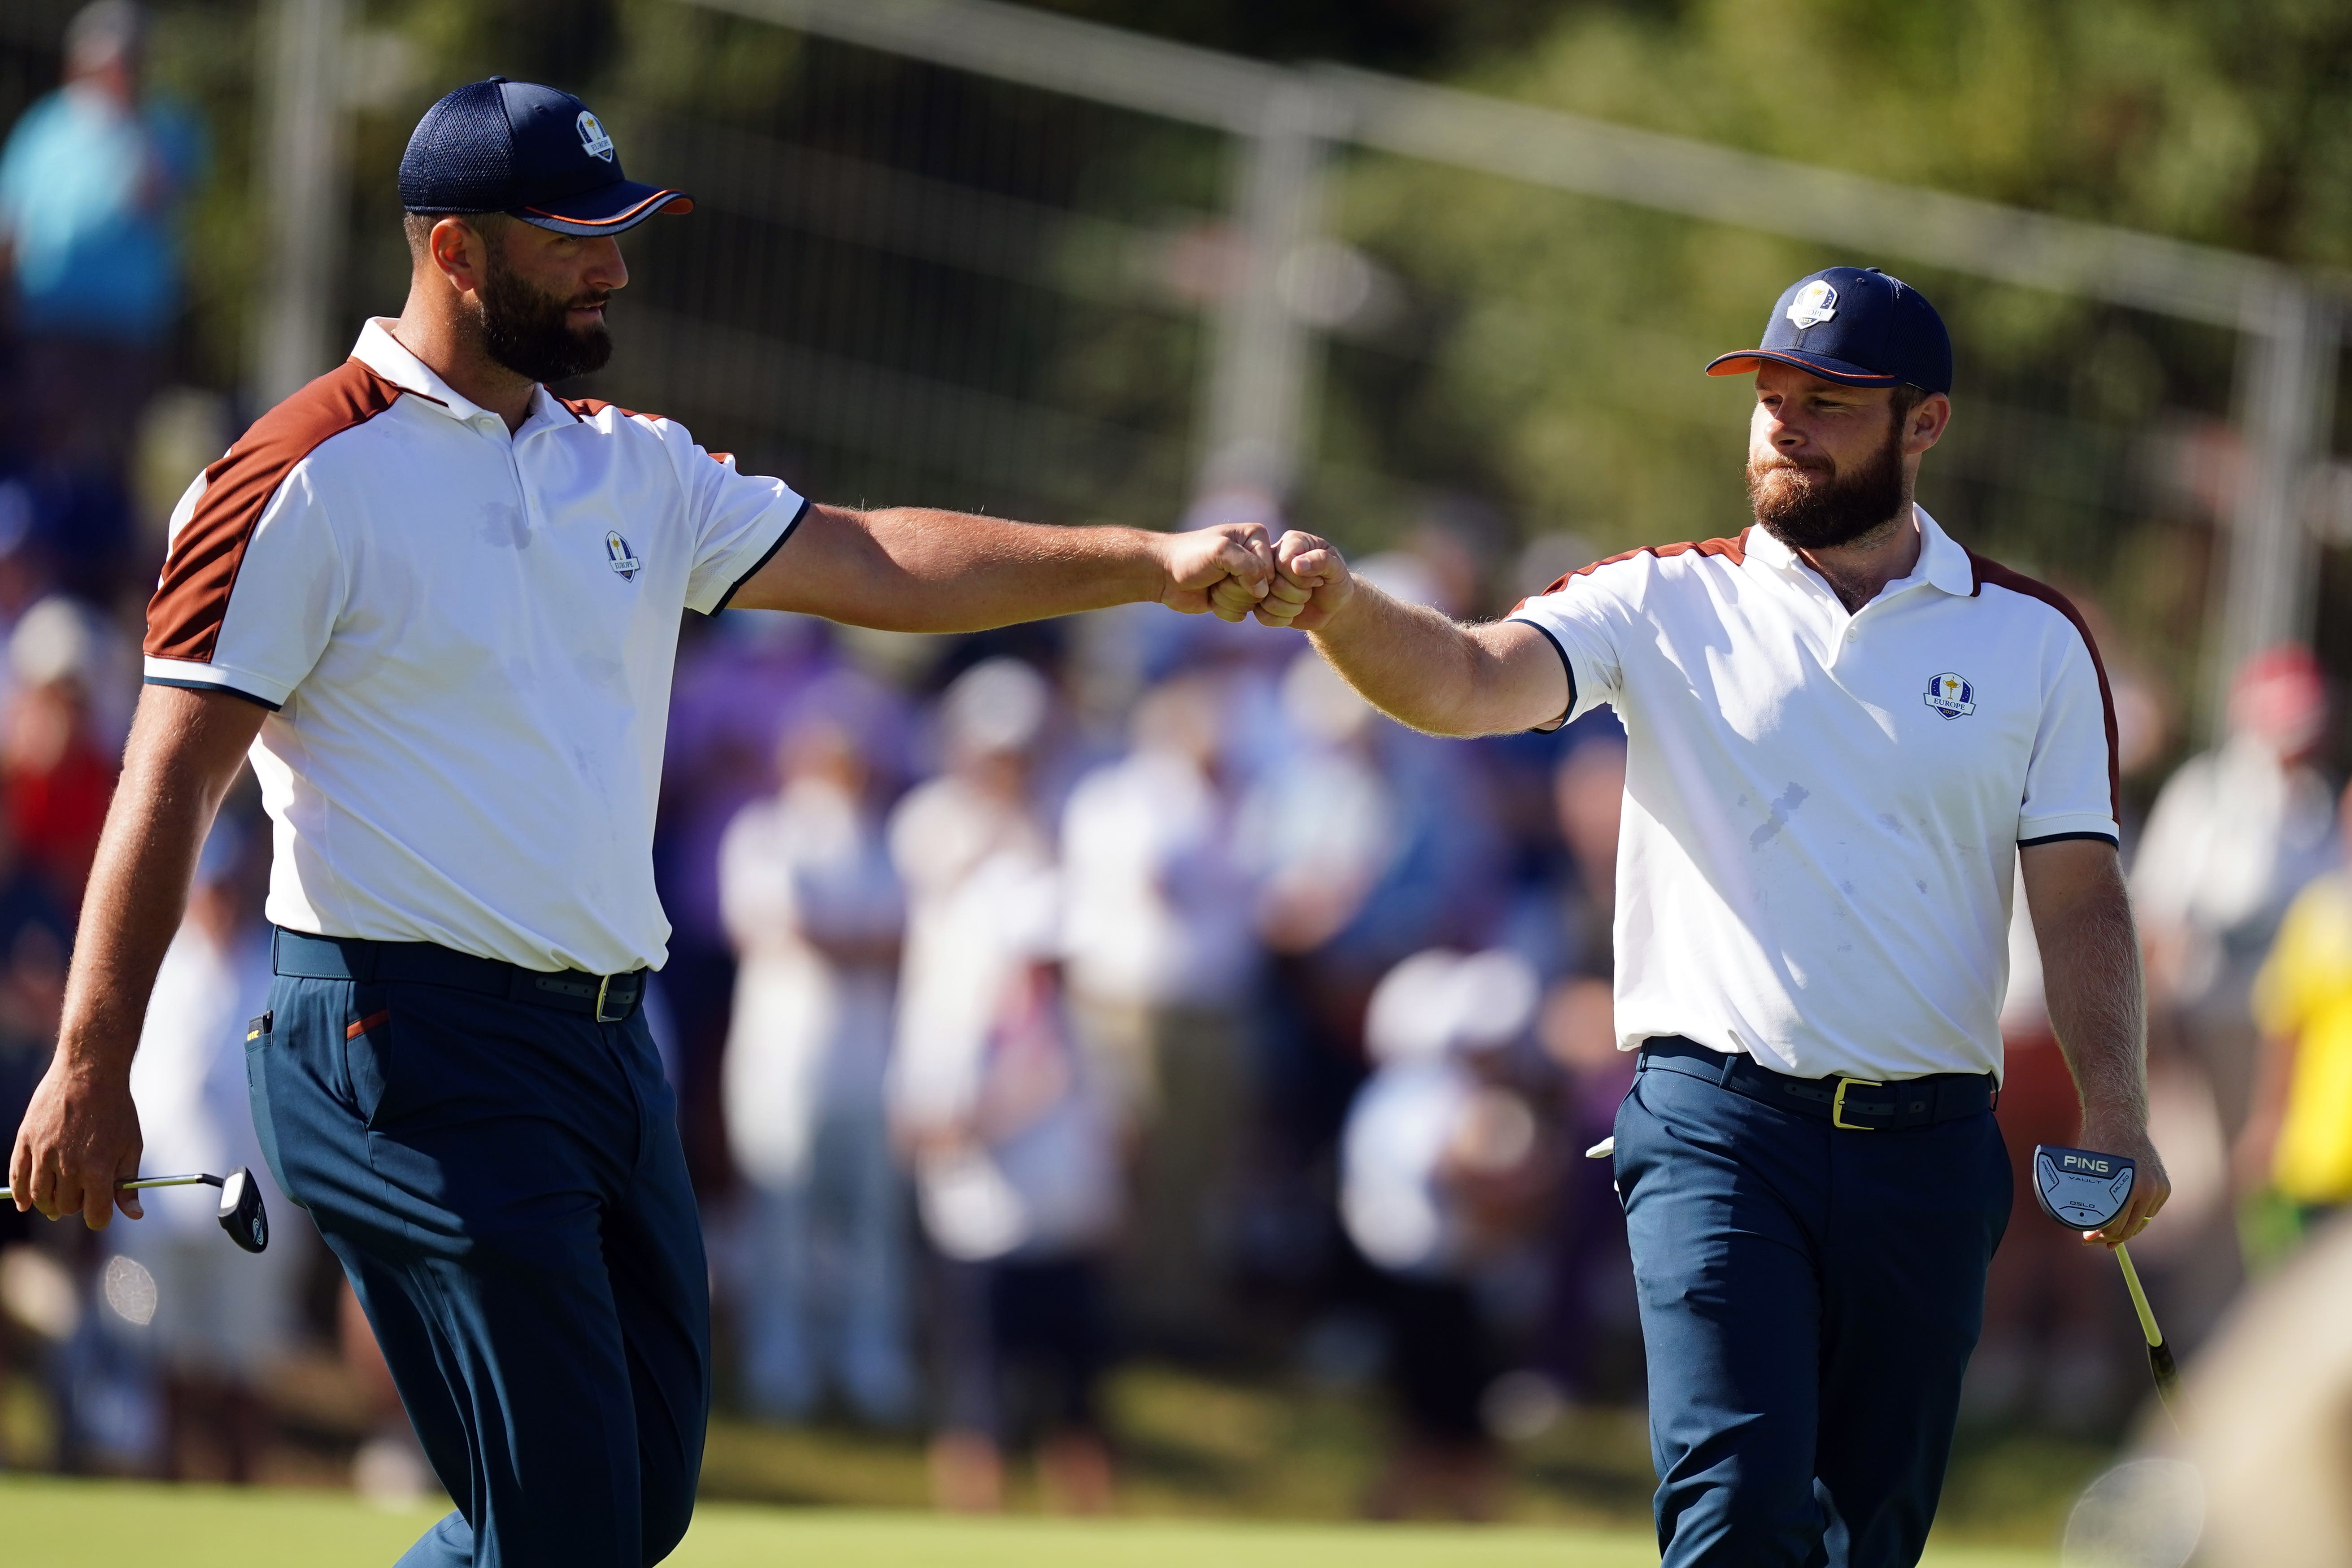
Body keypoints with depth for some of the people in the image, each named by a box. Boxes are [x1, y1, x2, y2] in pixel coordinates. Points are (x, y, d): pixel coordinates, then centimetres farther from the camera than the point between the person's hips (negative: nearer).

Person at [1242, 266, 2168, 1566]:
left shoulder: (2031, 639, 8)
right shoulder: (1664, 604, 5)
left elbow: (2078, 897, 6)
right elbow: (1468, 682, -11)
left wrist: (2113, 1117, -7)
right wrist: (1339, 610, -33)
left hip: (1929, 1151, 2)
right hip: (1717, 1128, -2)